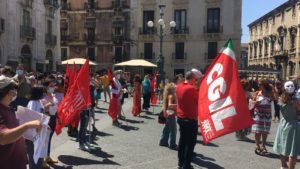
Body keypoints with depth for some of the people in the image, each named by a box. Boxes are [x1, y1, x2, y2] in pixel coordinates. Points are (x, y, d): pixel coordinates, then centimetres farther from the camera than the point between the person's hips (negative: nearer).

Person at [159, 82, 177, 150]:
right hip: (171, 114, -10)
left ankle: (163, 142, 28)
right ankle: (173, 145, 3)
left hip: (168, 114, 10)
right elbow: (169, 105, -29)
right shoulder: (171, 96, -18)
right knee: (173, 130, -3)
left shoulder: (169, 95, 10)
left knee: (167, 128, 18)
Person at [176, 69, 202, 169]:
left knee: (182, 140, 16)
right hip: (190, 119, -8)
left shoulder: (179, 86, 4)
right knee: (190, 143, 2)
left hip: (180, 117, 8)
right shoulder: (191, 89, -20)